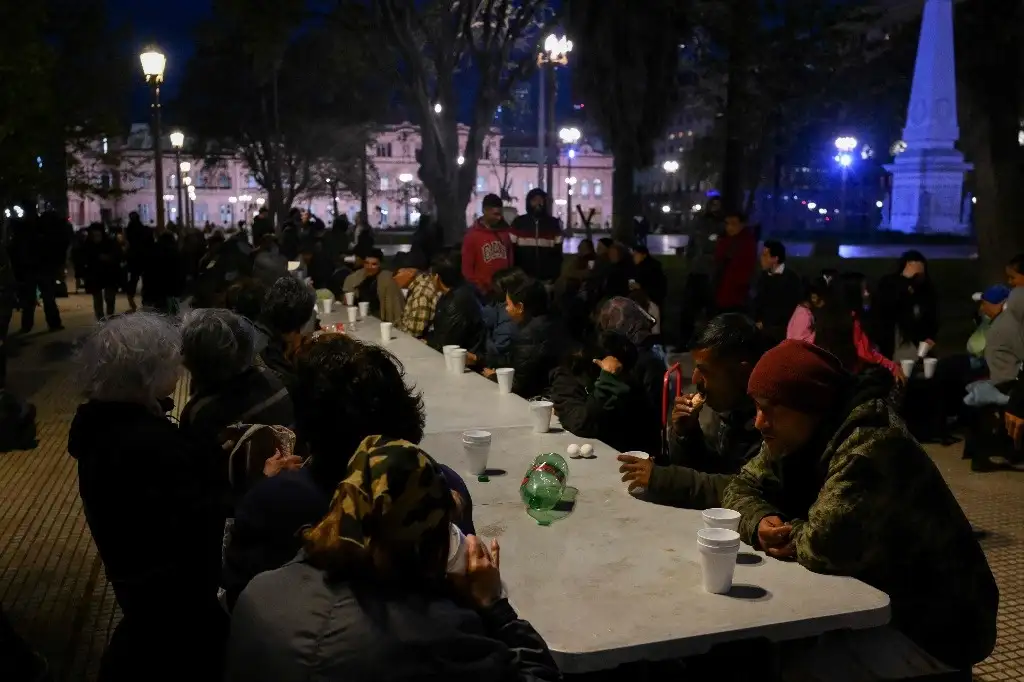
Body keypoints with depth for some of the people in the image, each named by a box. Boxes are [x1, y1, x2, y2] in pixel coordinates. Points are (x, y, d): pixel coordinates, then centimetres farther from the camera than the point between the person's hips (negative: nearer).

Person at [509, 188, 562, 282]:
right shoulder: (518, 222, 3)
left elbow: (557, 252, 7)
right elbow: (512, 250, 3)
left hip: (547, 278, 1)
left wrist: (555, 276, 0)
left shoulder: (553, 223, 6)